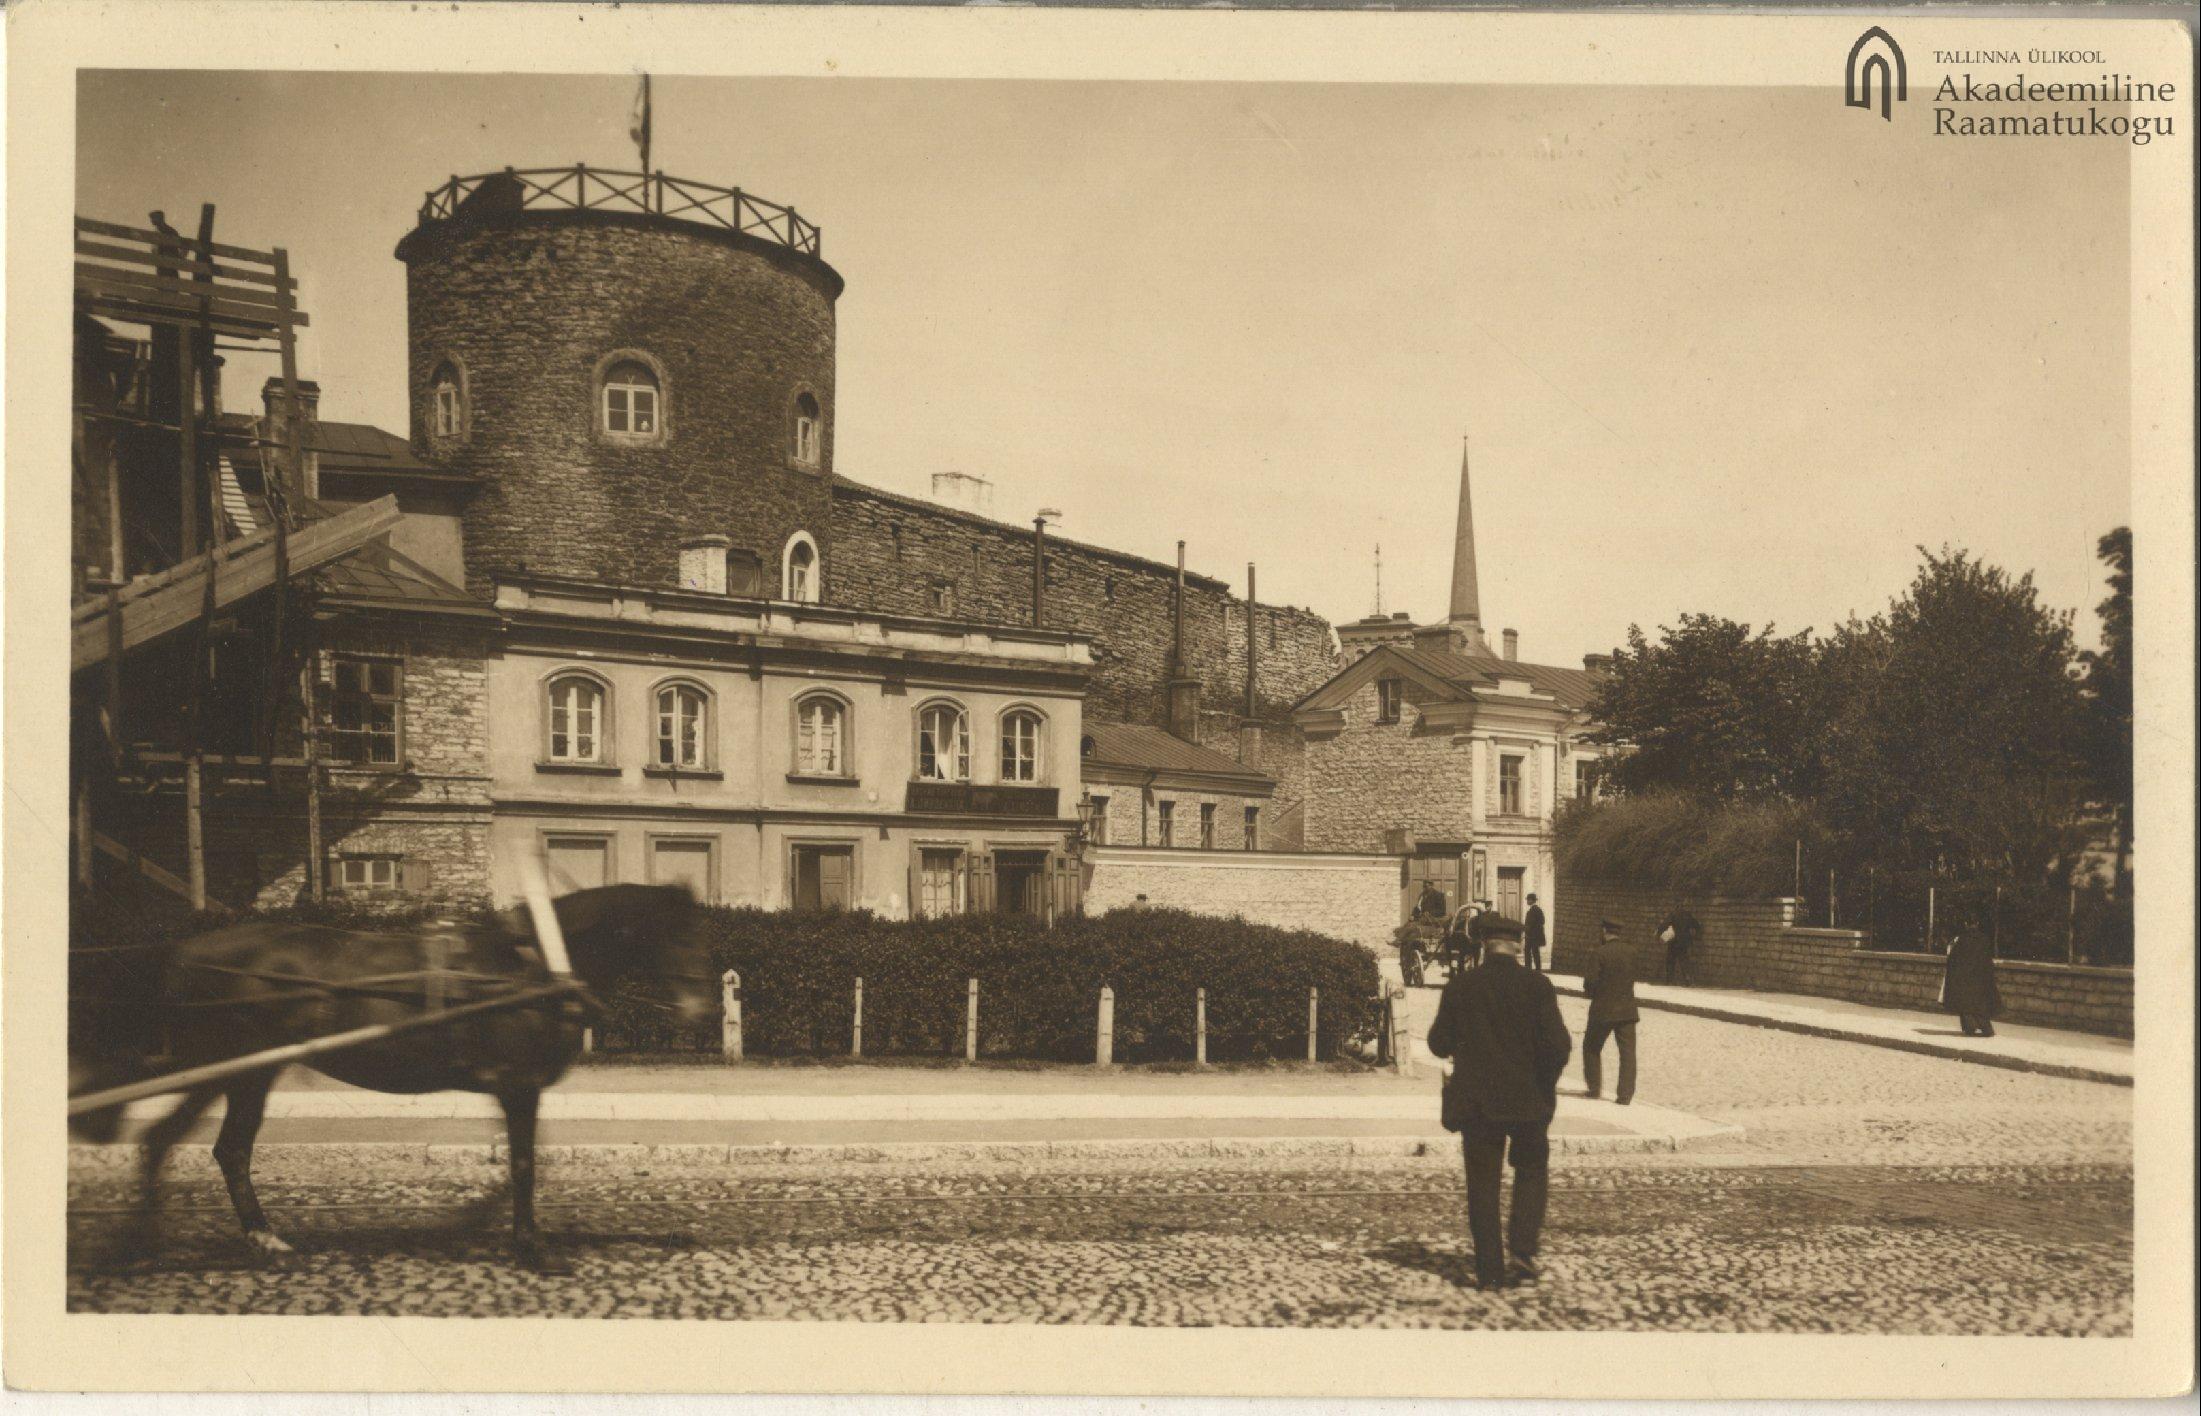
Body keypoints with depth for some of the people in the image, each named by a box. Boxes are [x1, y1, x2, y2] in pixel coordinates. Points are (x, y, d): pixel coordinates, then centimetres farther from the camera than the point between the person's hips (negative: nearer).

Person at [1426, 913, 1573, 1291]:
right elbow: (1558, 1044, -14)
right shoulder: (1537, 986, -8)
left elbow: (1439, 1043, -1)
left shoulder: (1459, 986, -4)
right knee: (1532, 1171, 19)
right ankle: (1522, 1249, 5)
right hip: (1528, 1100, -1)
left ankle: (1490, 1269, 9)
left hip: (1475, 1100, 1)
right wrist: (1546, 1083, 3)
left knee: (1483, 1183, 8)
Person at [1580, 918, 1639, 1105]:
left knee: (1592, 1047, 15)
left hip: (1603, 1010, -3)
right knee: (1628, 1051, 5)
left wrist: (1586, 976, 5)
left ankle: (1594, 1088, 17)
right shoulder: (1631, 953, 1)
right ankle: (1626, 1094, -1)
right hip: (1627, 1010, 3)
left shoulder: (1599, 954, -14)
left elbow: (1590, 984, -15)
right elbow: (1632, 979, 11)